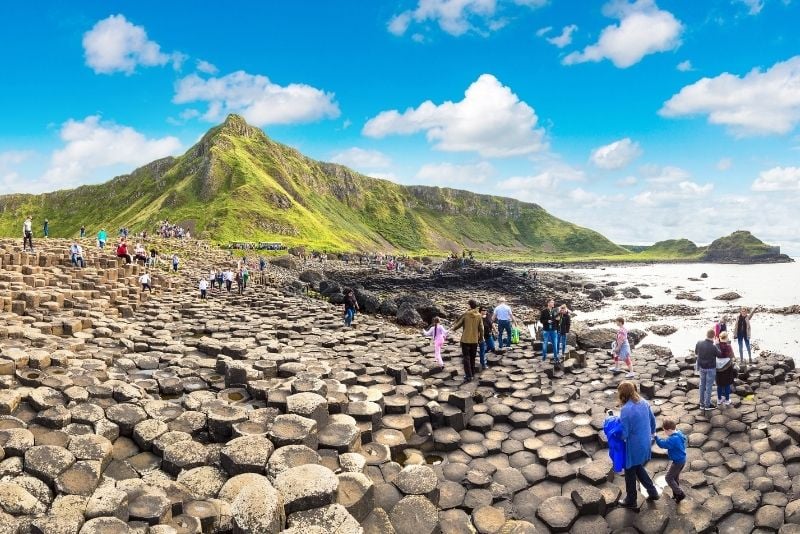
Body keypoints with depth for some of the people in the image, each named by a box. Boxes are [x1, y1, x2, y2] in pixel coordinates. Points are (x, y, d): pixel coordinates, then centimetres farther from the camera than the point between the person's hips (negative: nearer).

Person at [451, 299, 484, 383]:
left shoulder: (465, 315, -11)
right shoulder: (479, 316, -4)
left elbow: (458, 324, -3)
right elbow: (481, 328, -1)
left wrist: (454, 328, 19)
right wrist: (481, 338, 13)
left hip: (465, 339, -3)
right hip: (475, 340, 3)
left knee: (466, 358, 2)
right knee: (472, 358, 17)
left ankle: (468, 376, -4)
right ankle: (472, 374, 25)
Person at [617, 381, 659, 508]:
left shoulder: (625, 409, -28)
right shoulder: (644, 402, -4)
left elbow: (624, 434, -23)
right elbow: (653, 420, 9)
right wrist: (651, 434, 25)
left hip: (634, 446, -7)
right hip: (646, 443, 7)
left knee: (630, 472, 14)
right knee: (638, 468, 29)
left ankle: (631, 500, 30)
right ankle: (652, 492, 34)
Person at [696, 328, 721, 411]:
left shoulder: (699, 343, -11)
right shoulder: (713, 347, -26)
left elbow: (696, 352, 6)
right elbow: (719, 355, -8)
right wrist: (717, 344, -3)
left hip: (702, 367, 5)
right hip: (710, 369, -5)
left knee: (702, 385, 18)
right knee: (708, 387, 8)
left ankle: (702, 404, 27)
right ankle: (707, 405, 18)